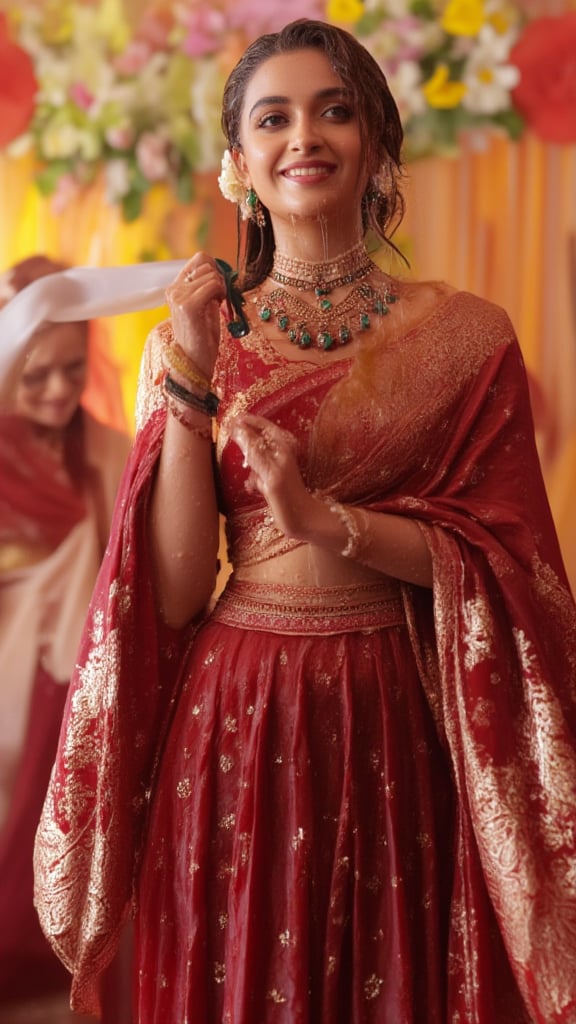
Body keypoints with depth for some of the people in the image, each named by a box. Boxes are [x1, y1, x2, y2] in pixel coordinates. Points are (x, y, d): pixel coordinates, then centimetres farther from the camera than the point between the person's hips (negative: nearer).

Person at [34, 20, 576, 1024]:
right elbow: (173, 593, -5)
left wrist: (326, 518, -16)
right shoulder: (193, 340, 2)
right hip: (233, 721, 1)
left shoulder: (463, 336, 0)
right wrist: (190, 386, -14)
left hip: (399, 721, 0)